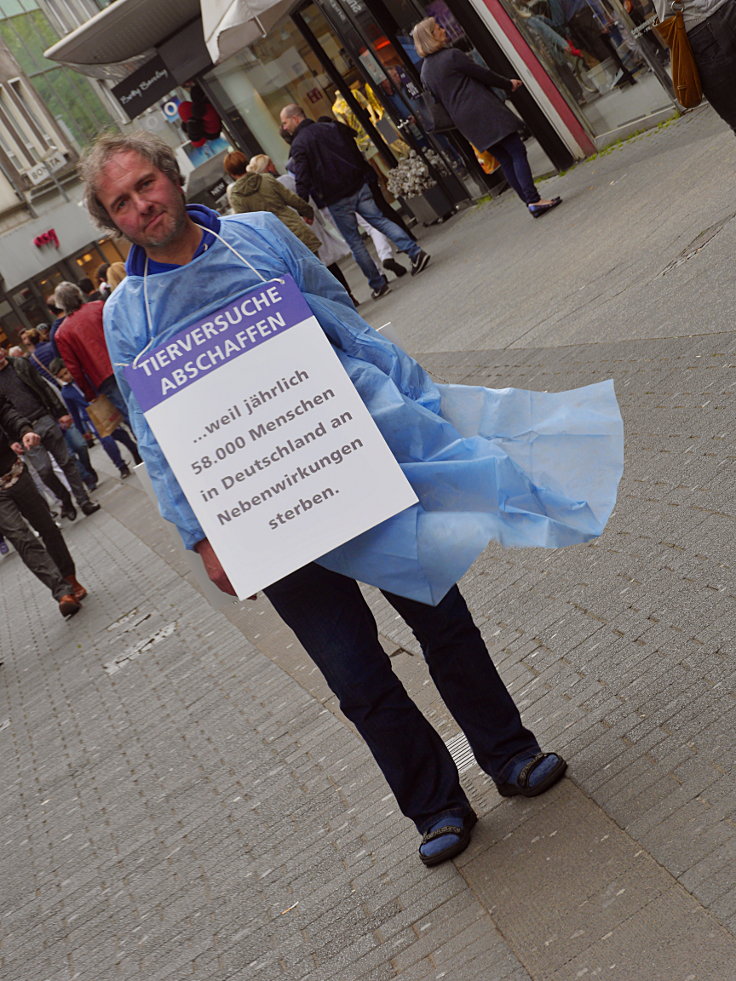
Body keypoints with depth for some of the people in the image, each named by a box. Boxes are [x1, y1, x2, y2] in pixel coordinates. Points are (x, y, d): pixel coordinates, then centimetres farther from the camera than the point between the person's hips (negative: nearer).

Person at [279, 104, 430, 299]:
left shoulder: (298, 145, -8)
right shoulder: (331, 128, 9)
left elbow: (302, 180, -15)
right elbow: (355, 151, 12)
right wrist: (363, 175, 21)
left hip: (336, 200, -5)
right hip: (359, 187, 5)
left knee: (354, 243, 4)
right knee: (381, 221, 13)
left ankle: (378, 284, 7)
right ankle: (415, 252, 0)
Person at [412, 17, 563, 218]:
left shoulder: (425, 72, 13)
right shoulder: (452, 55, -10)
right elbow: (482, 74, -5)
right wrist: (508, 84, 11)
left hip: (464, 122, 8)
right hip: (484, 111, -8)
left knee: (505, 160, 10)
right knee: (517, 152, -6)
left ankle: (530, 201, 8)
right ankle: (534, 200, -13)